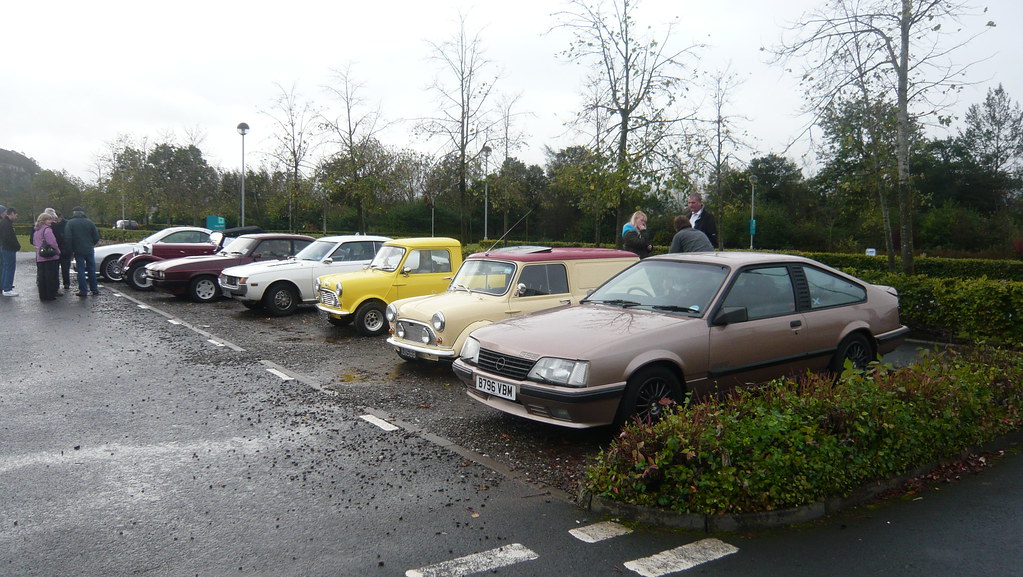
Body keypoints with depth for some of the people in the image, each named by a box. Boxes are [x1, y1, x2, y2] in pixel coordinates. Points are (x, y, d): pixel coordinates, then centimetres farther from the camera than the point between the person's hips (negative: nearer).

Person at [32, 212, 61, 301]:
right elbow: (52, 243, -17)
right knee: (51, 277, -2)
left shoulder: (36, 231, 14)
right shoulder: (47, 230, -13)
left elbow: (34, 243, 22)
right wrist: (58, 251, -3)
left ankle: (42, 295, 13)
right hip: (50, 257, -8)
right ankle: (50, 295, 0)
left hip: (39, 258, 8)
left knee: (41, 277, 10)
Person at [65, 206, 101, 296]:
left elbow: (68, 238, -10)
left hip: (78, 250, -2)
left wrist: (70, 249, 1)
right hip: (89, 250, 2)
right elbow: (96, 237, 1)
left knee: (81, 270, 1)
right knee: (91, 269, 10)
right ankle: (94, 289, 12)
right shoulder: (89, 222, 2)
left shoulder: (70, 223, -4)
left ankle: (83, 290, 1)